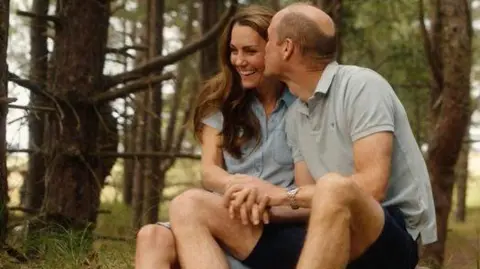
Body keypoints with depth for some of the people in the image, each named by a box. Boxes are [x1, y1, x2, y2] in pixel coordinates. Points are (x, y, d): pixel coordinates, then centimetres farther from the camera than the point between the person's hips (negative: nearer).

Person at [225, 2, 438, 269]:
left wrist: (288, 194, -15)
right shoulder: (294, 116, 12)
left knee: (333, 187, -40)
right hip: (334, 235, 7)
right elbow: (313, 200, 7)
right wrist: (260, 199, -12)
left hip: (394, 237, -7)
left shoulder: (361, 86, -11)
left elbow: (371, 186, -21)